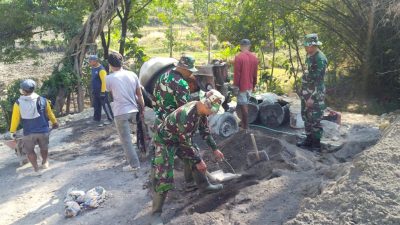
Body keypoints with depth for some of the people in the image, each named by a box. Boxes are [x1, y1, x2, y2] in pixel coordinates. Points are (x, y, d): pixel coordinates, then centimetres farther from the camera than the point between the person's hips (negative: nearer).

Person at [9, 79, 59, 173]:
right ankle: (45, 163, 38)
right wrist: (54, 123, 26)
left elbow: (15, 118, -4)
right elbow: (50, 114, 9)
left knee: (29, 151, 17)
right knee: (44, 148, 25)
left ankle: (36, 169, 16)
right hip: (43, 131, 1)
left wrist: (12, 131, 9)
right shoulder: (43, 100, -5)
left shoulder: (18, 103, -9)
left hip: (28, 133, -1)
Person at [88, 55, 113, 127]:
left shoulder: (101, 69, -19)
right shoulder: (93, 68, 10)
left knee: (105, 105, 0)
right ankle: (97, 119, 23)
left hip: (101, 91, -9)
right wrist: (93, 90, 21)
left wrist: (103, 91, -20)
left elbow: (104, 81, -21)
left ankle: (110, 119, 12)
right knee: (96, 106, 13)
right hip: (95, 92, 9)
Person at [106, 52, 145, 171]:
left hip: (120, 112, -4)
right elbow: (140, 95, 6)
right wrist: (142, 110, 14)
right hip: (133, 110, 4)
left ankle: (134, 164, 7)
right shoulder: (132, 75, 2)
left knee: (126, 140, 4)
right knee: (127, 137, 24)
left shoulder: (109, 78, -8)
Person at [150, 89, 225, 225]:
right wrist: (198, 161, -16)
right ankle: (156, 213, -1)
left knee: (197, 157, 16)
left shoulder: (201, 110, -10)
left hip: (180, 138, 9)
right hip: (165, 141, -9)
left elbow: (205, 131, 6)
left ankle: (204, 186, 36)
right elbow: (185, 143, -27)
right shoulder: (187, 116, -38)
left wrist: (215, 149, 9)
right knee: (163, 177, -12)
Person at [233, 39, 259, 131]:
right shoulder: (254, 57, 3)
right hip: (249, 86, 6)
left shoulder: (239, 57, -16)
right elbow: (255, 74, 10)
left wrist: (235, 86, -9)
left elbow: (236, 74, -16)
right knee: (245, 104, 17)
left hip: (242, 86, -6)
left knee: (243, 106, 0)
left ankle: (245, 126, 5)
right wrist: (254, 85, 20)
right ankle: (244, 123, 27)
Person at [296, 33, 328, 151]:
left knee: (315, 119, -1)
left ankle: (316, 144, 9)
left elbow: (318, 80, -21)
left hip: (315, 94, -9)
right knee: (306, 117, 16)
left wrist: (312, 97, -22)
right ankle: (309, 139, 29)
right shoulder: (309, 56, 10)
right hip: (306, 93, 9)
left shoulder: (320, 59, -19)